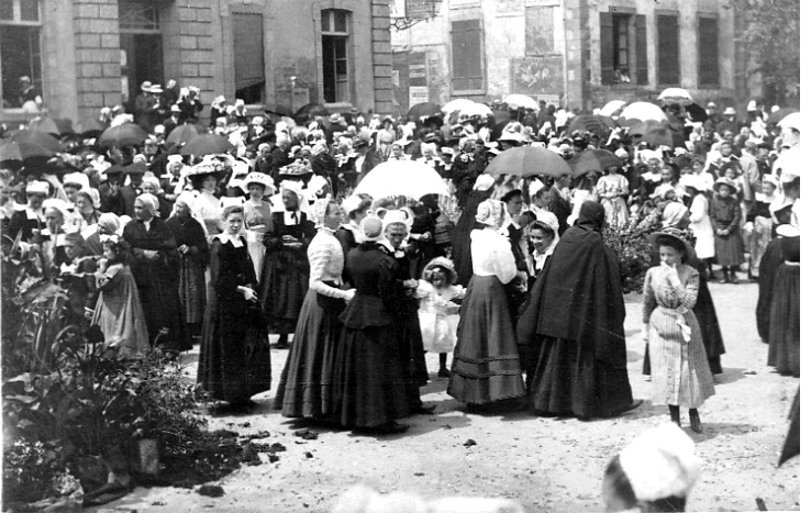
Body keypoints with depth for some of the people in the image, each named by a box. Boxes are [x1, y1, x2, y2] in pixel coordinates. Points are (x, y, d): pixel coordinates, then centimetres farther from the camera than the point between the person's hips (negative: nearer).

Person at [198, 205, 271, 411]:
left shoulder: (241, 242, 10)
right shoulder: (219, 245, -12)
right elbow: (219, 281, -17)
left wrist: (250, 288, -2)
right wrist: (241, 291, -14)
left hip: (245, 303, 7)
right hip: (225, 305, -7)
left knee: (248, 350, 9)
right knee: (230, 351, 0)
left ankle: (243, 394, 19)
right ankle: (233, 396, 9)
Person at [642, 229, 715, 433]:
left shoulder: (691, 274, -13)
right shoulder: (653, 273, -8)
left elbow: (690, 301, -26)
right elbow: (647, 302, 5)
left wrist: (674, 280, -29)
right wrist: (645, 327, 10)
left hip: (685, 327, -1)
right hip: (662, 328, 1)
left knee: (689, 370, 9)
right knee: (667, 372, 4)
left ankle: (693, 412, 31)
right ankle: (674, 418, 18)